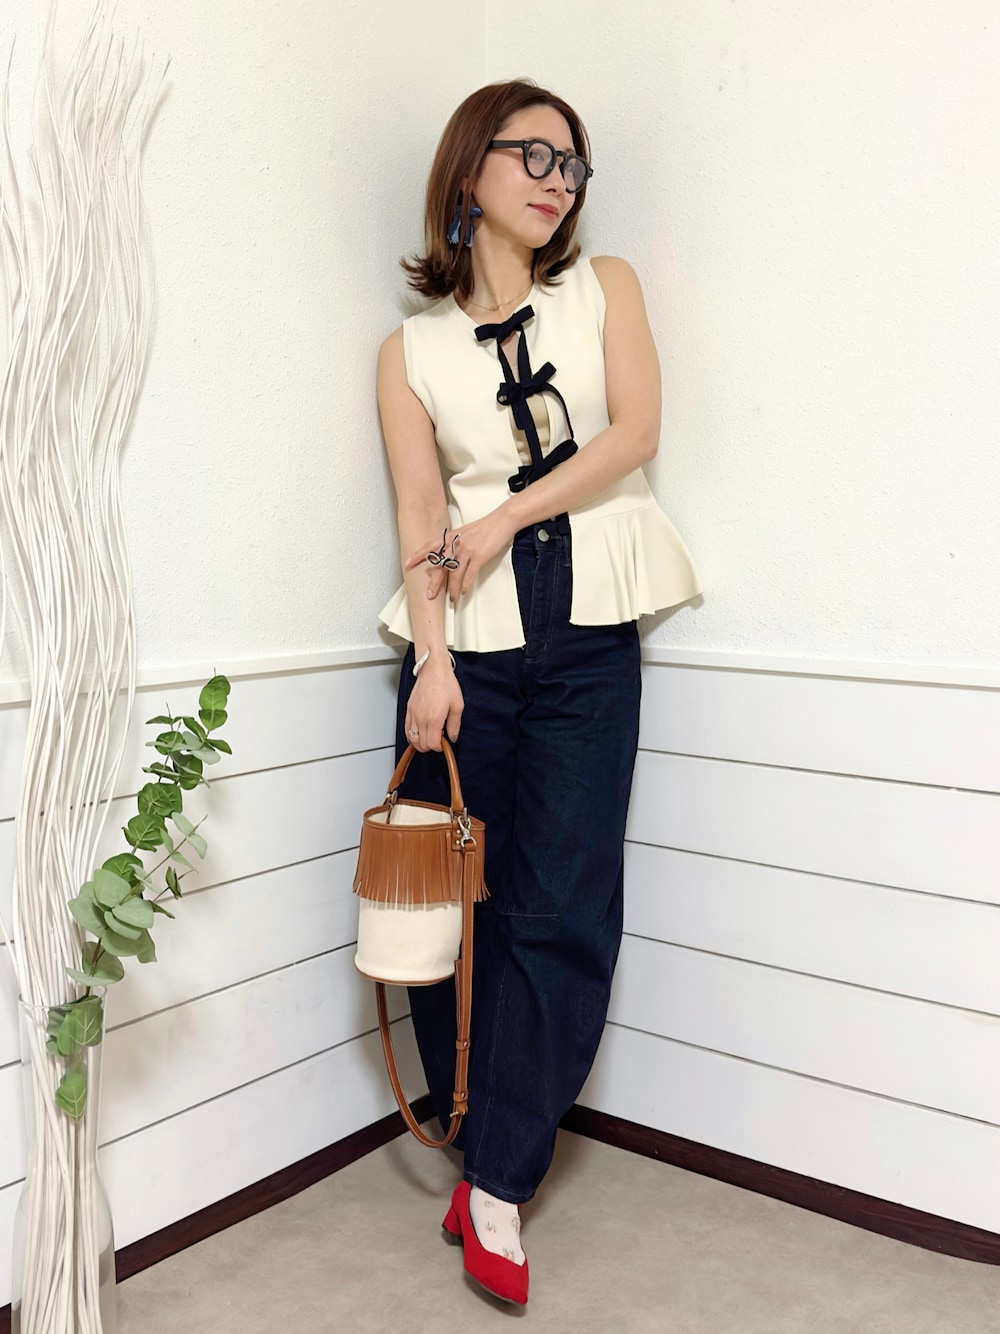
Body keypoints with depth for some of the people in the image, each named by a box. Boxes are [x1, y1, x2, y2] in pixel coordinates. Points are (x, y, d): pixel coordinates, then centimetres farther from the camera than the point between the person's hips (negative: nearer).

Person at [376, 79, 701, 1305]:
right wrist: (433, 663, -13)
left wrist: (503, 519, -6)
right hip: (466, 645, 0)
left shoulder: (605, 288, 13)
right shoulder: (411, 349, 9)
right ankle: (485, 1153, 22)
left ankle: (495, 1187, 6)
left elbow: (634, 433, -1)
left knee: (562, 913, -5)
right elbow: (418, 515, -1)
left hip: (587, 640, 0)